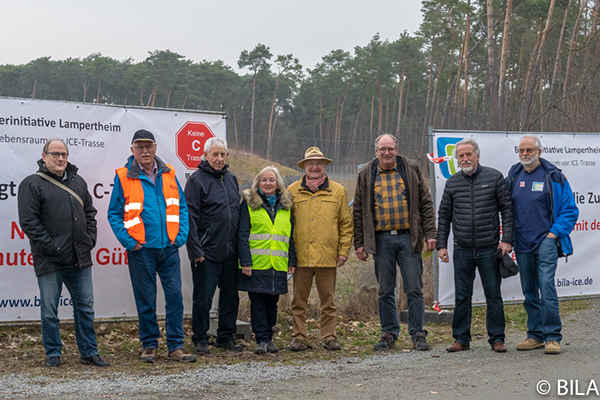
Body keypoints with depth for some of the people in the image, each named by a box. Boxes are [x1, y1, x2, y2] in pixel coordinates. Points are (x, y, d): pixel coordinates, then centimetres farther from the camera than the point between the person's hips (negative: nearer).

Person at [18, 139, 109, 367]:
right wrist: (49, 247, -15)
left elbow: (90, 212, 21)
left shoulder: (78, 182, 15)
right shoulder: (33, 184, -5)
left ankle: (89, 352, 18)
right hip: (49, 262, -5)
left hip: (79, 259, 5)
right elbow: (28, 221, -11)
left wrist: (90, 239, 7)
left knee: (85, 308, 9)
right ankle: (53, 354, 16)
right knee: (49, 311, 3)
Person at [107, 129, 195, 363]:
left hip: (169, 248, 3)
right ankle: (149, 346, 16)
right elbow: (114, 214, 1)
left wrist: (181, 236, 2)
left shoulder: (168, 174, 9)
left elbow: (181, 207, 13)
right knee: (146, 300, 4)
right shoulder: (124, 177, -1)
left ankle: (176, 347, 7)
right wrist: (129, 242, -8)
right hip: (141, 249, -3)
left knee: (175, 296, 0)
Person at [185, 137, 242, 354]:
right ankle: (200, 340, 12)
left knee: (230, 296, 11)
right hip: (207, 253, -6)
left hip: (230, 251, 6)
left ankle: (226, 336, 23)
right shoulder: (197, 180, -8)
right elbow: (191, 218, -12)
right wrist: (196, 250, -17)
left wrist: (239, 244, 14)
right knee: (203, 298, 1)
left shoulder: (231, 178, 13)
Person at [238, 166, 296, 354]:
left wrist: (292, 260, 7)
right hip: (256, 263, -3)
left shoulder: (286, 205, 12)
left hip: (278, 265, 3)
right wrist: (245, 261, -12)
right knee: (258, 302, -2)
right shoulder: (249, 203, 0)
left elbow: (291, 235, 14)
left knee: (272, 302, 9)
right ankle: (261, 339, 3)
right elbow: (242, 235, -5)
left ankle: (268, 337, 20)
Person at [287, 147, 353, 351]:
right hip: (301, 256, 0)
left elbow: (346, 224, 10)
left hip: (327, 256, 0)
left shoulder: (338, 191, 7)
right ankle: (298, 337, 11)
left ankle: (329, 337, 13)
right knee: (299, 301, 4)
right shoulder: (293, 191, 7)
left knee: (328, 300, 6)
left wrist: (343, 250, 3)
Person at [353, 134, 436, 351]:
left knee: (414, 289, -1)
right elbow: (358, 211, 10)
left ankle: (418, 334, 6)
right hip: (381, 239, 1)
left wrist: (430, 234, -2)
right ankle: (389, 334, 15)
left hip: (408, 237, -1)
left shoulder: (411, 170, 6)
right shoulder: (366, 175, 8)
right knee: (385, 291, 6)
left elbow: (426, 204, 7)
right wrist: (359, 242, 5)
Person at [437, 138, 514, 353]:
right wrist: (441, 244, 6)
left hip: (489, 249, -2)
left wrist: (507, 240, -6)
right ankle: (461, 339, 14)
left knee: (493, 295, 2)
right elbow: (444, 216, 13)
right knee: (461, 296, 6)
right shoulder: (452, 183, 8)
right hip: (462, 250, 2)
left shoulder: (494, 177, 2)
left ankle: (497, 339, 11)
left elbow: (507, 209, 2)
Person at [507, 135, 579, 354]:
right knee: (529, 292, 10)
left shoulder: (553, 176, -2)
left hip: (546, 241, -5)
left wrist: (556, 232, -8)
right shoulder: (513, 176, 10)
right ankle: (536, 335, 19)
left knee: (546, 286, -15)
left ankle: (552, 337, -9)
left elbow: (570, 209, 0)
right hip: (522, 244, 5)